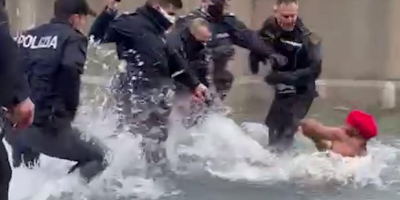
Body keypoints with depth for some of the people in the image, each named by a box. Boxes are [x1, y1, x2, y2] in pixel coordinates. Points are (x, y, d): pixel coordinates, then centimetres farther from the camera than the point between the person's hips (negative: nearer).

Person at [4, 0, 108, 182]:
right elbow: (70, 69, -21)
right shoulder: (72, 38, -1)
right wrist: (69, 110, -9)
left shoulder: (27, 36, 17)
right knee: (98, 156, 10)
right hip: (45, 125, -7)